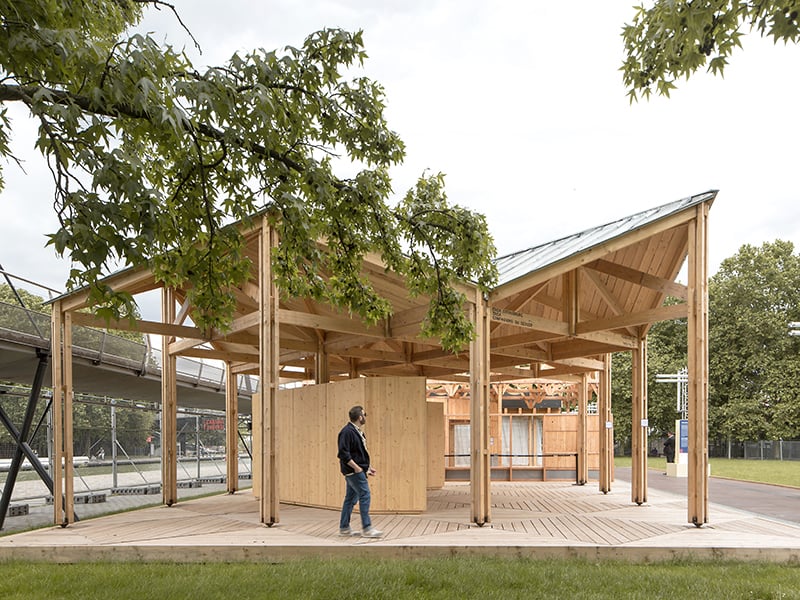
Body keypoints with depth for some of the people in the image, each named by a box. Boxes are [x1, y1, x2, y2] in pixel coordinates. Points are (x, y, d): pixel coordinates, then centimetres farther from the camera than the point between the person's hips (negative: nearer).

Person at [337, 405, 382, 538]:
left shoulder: (358, 432, 15)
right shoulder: (347, 431, -16)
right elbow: (343, 453, -21)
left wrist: (368, 467, 18)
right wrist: (356, 467, -21)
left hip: (358, 470, 10)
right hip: (353, 470, -10)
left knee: (351, 498, 13)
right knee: (365, 495, -11)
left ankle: (344, 528, 20)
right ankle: (367, 528, -9)